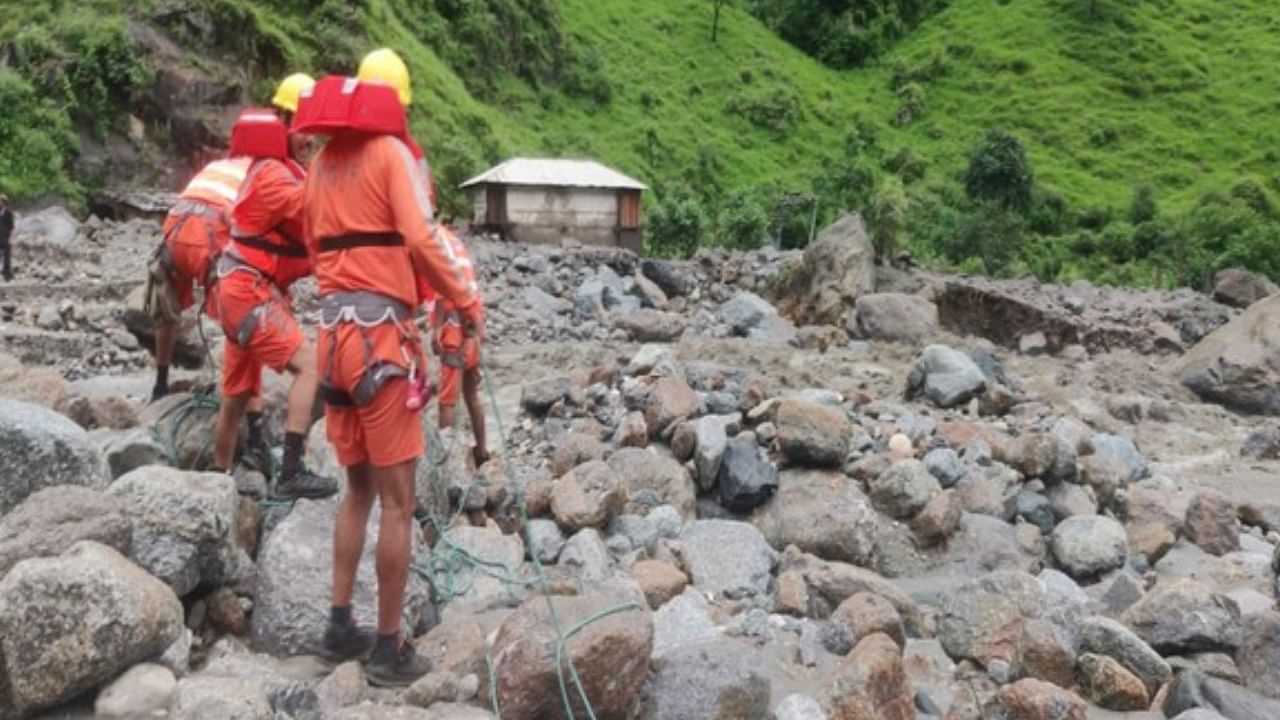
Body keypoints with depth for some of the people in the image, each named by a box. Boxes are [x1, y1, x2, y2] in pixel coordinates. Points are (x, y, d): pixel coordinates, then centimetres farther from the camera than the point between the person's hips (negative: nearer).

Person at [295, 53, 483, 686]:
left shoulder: (322, 162, 16)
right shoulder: (391, 152, -4)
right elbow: (422, 238, -16)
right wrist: (468, 303, -7)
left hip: (333, 330, 7)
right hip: (379, 332, -7)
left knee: (358, 489, 18)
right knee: (397, 501, 1)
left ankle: (340, 625, 21)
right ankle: (390, 648, 7)